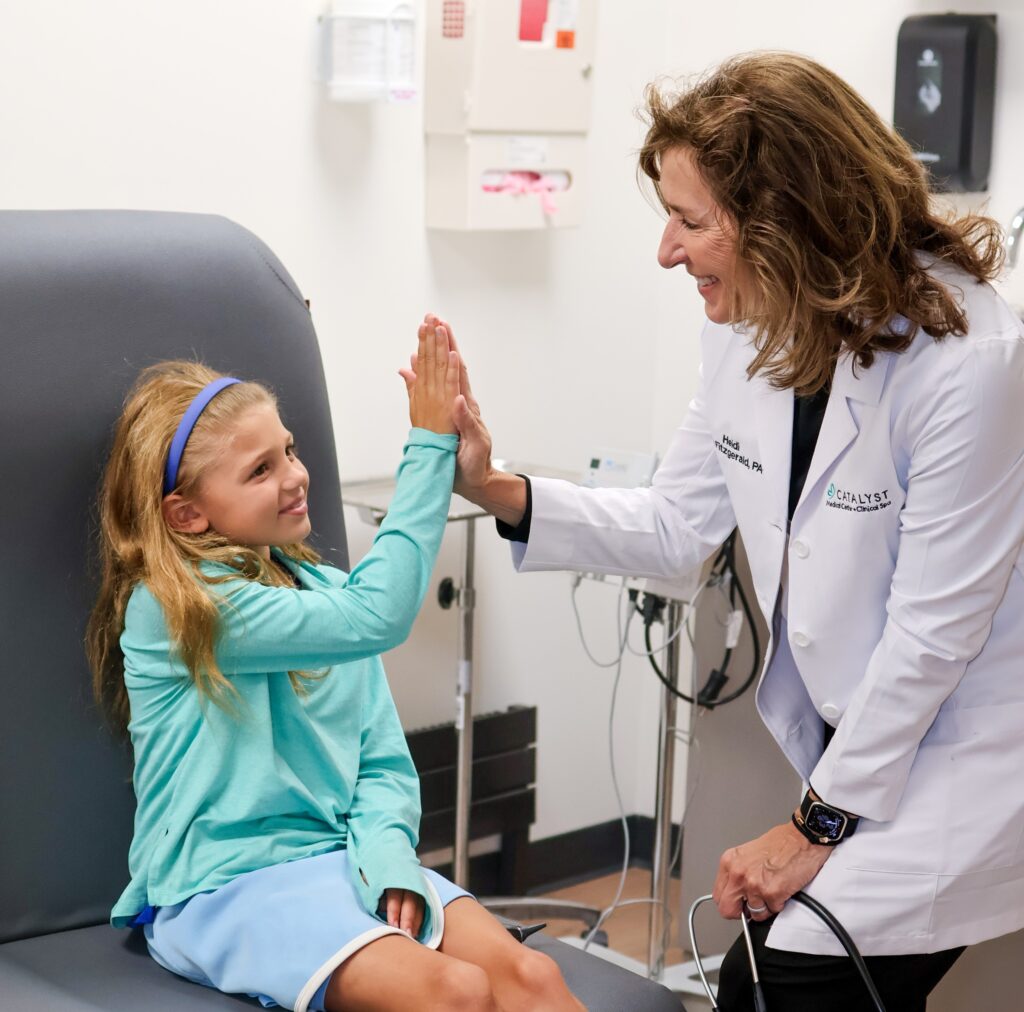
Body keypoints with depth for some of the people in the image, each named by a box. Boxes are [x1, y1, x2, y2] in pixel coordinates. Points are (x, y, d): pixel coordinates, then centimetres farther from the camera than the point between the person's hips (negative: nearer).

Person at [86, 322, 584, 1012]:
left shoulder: (323, 588, 12)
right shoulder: (170, 608, -12)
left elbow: (383, 757, 13)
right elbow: (378, 616, -21)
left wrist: (385, 850, -9)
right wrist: (429, 444, -18)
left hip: (342, 859, 7)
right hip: (224, 888, -6)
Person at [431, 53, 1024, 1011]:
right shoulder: (749, 322, -2)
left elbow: (933, 627, -20)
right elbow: (678, 526, 7)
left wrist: (815, 825, -13)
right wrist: (497, 492, -6)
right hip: (849, 732, 7)